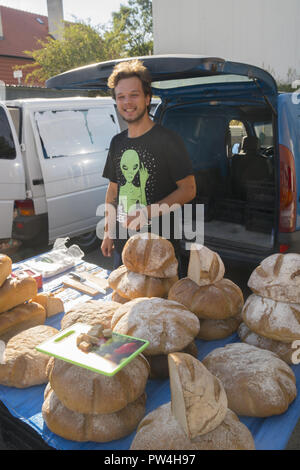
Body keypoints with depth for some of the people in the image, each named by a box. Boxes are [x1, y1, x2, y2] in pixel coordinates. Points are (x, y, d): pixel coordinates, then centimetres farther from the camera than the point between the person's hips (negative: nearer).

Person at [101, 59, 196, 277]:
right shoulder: (117, 142, 10)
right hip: (123, 244, 6)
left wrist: (148, 212, -22)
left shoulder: (168, 140, -9)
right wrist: (108, 232, 13)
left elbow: (188, 190, -12)